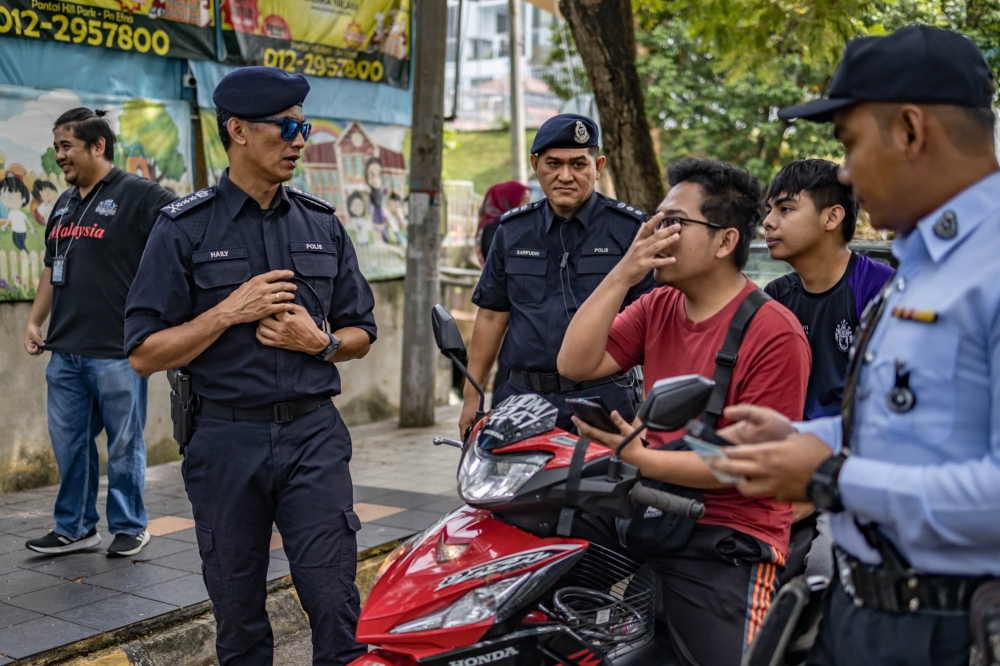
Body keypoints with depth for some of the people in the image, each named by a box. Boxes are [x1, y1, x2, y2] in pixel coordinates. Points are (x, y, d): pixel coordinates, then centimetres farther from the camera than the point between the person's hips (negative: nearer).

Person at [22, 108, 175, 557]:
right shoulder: (64, 204, 16)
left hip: (116, 351, -7)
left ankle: (130, 528, 19)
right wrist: (34, 321, 16)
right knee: (69, 443, 13)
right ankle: (75, 528, 25)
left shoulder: (138, 196, -8)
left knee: (123, 445, 4)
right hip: (64, 351, 7)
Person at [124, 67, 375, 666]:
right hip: (226, 441, -1)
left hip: (314, 436, 1)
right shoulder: (185, 228, -2)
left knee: (336, 605, -3)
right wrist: (229, 311, -15)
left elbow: (361, 334, 14)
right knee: (239, 617, 11)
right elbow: (145, 354, -5)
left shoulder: (322, 224, 8)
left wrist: (319, 341, -7)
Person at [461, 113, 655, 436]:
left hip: (601, 400, -3)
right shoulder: (513, 230, 12)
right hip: (519, 399, 3)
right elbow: (492, 315, 14)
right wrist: (472, 396, 11)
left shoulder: (630, 228, 1)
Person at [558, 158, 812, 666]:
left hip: (729, 542, -5)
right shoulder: (657, 306, 11)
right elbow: (575, 365, -1)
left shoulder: (774, 333, -11)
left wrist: (644, 459, -21)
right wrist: (622, 275, -7)